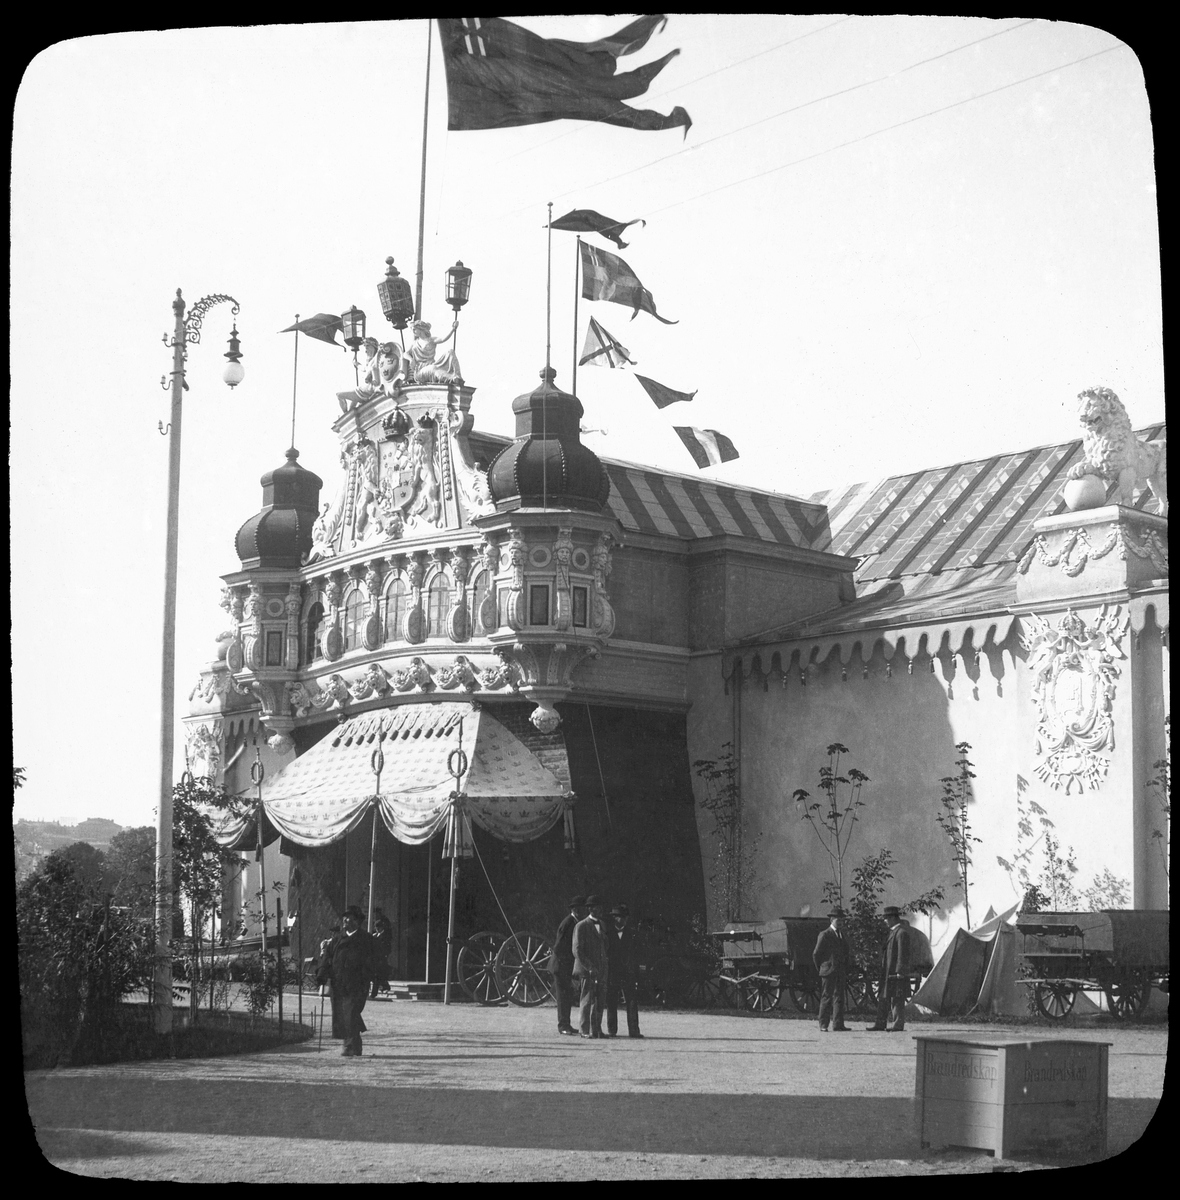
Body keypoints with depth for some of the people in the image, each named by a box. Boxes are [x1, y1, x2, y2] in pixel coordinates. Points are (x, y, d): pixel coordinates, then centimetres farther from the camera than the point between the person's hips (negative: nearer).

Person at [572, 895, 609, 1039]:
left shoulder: (602, 925, 17)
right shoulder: (581, 926, -5)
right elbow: (577, 951, -11)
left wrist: (604, 970, 15)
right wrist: (590, 967, -16)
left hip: (601, 971, 6)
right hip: (586, 969, -6)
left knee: (599, 1001, 6)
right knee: (587, 1001, -6)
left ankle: (596, 1030, 12)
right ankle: (584, 1030, 0)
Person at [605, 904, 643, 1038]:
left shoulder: (631, 934, 7)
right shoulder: (608, 934, 5)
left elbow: (636, 955, 6)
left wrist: (636, 975, 0)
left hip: (628, 973, 1)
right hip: (611, 973, -1)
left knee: (632, 1002, -4)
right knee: (611, 1002, 2)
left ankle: (633, 1030, -1)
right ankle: (611, 1030, 9)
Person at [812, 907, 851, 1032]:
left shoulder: (842, 935, 16)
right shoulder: (824, 935, -5)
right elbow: (816, 954, -3)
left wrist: (846, 972, 13)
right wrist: (820, 970, 0)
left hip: (840, 973, 6)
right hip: (828, 972, -6)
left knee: (839, 998, 3)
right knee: (826, 998, -2)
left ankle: (838, 1024, 3)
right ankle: (823, 1025, 2)